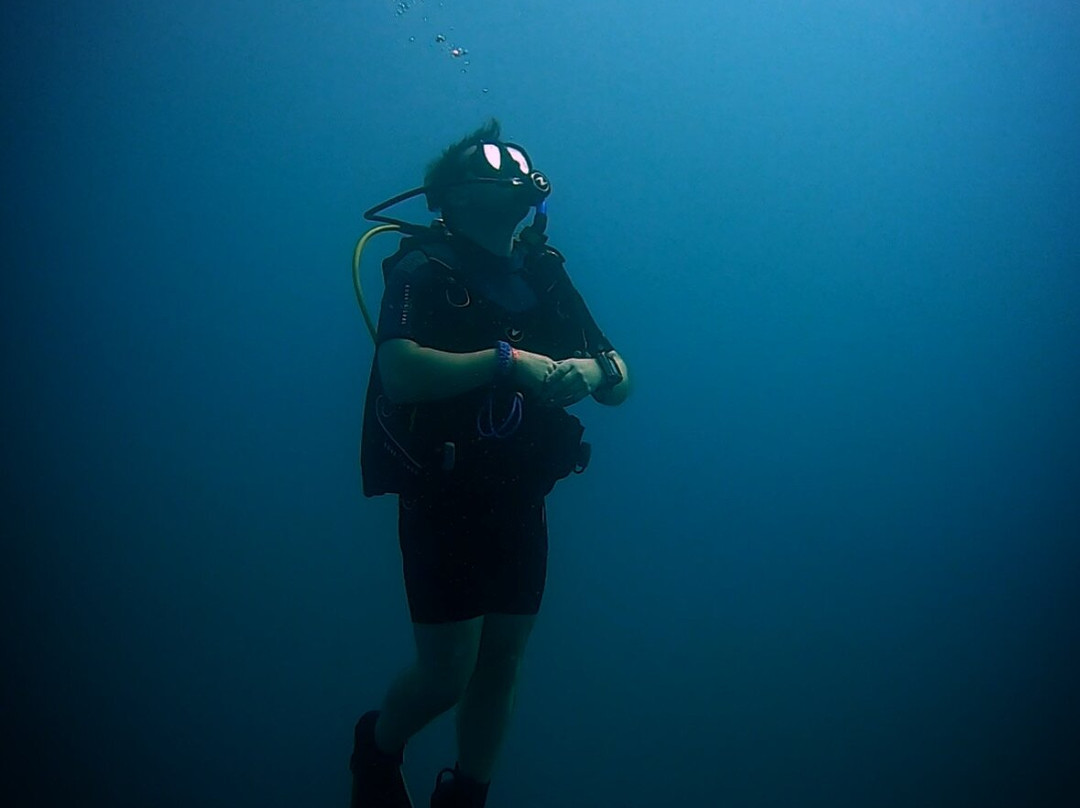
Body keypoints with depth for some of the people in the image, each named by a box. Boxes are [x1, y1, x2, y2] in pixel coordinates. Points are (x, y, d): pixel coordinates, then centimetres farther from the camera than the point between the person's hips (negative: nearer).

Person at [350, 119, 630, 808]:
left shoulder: (542, 272, 8)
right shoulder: (423, 270, -9)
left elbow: (621, 382, 7)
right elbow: (401, 373, -27)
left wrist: (593, 371, -16)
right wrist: (507, 359, -31)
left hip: (520, 506, 6)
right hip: (443, 506, -5)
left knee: (502, 662, 12)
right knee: (447, 673, -2)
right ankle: (377, 749, 30)